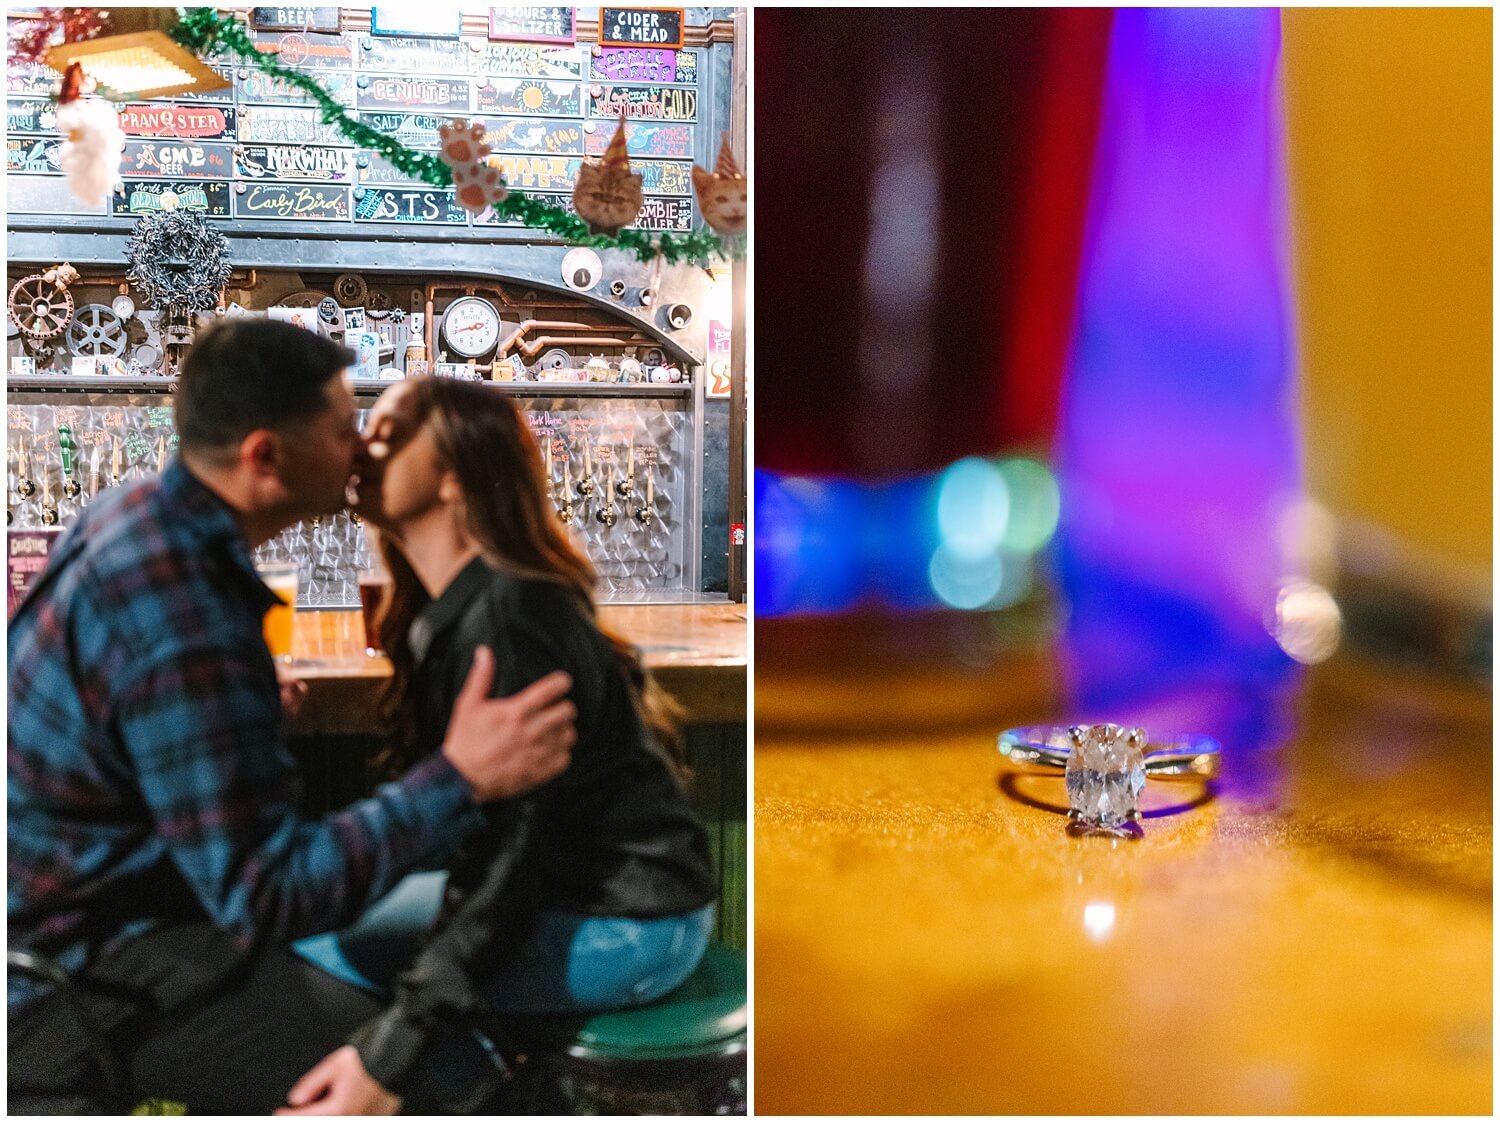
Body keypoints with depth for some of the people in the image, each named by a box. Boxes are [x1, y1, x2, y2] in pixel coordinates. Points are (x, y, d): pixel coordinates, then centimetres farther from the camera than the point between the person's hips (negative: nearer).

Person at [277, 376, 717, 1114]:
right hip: (568, 886, 9)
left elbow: (502, 857, -26)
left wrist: (392, 1053, -28)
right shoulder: (448, 608, 6)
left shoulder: (503, 619, -23)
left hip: (630, 923, -9)